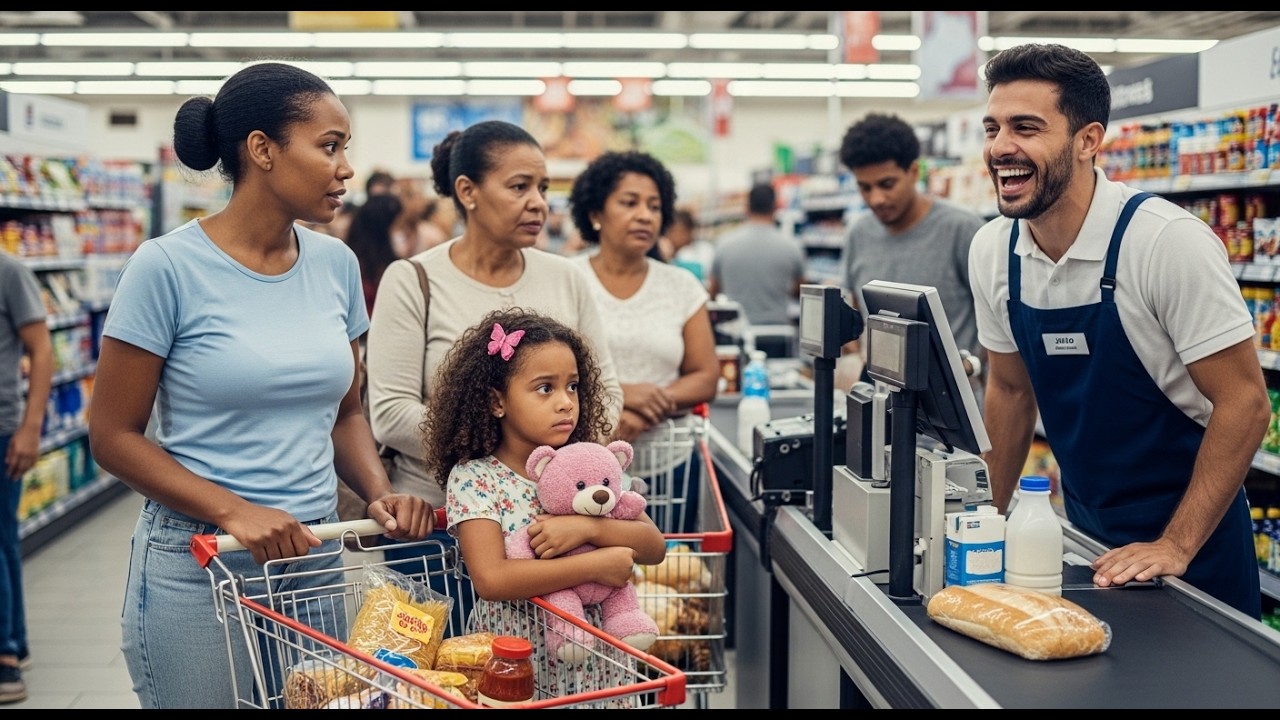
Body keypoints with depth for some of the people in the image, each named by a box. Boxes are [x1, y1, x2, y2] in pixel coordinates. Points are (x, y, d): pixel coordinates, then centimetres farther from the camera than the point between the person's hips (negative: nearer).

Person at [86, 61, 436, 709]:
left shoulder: (335, 263, 3)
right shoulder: (168, 266, -12)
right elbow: (113, 436, -9)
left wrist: (380, 494, -6)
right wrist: (234, 510, -20)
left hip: (317, 557, 5)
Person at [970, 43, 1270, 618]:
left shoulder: (1170, 242, -22)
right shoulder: (991, 252, -5)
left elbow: (1244, 401, -19)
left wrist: (1175, 546, -22)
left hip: (1192, 542, -5)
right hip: (1084, 534, 5)